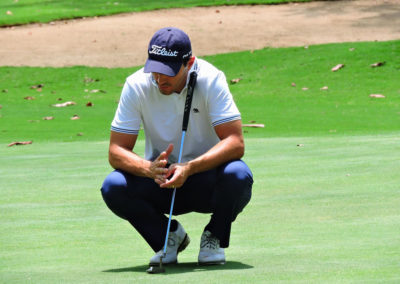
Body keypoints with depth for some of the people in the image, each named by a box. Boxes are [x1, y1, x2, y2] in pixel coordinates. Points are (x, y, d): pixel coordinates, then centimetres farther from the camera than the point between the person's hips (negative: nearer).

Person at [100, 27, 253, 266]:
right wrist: (149, 168, -38)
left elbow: (236, 143, -26)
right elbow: (116, 151, -15)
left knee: (238, 175, -35)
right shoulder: (137, 85, -14)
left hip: (207, 178, -2)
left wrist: (189, 168, -41)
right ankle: (170, 236, 2)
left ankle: (214, 238, -3)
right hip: (161, 181, 2)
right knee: (113, 186, -26)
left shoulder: (211, 80, -19)